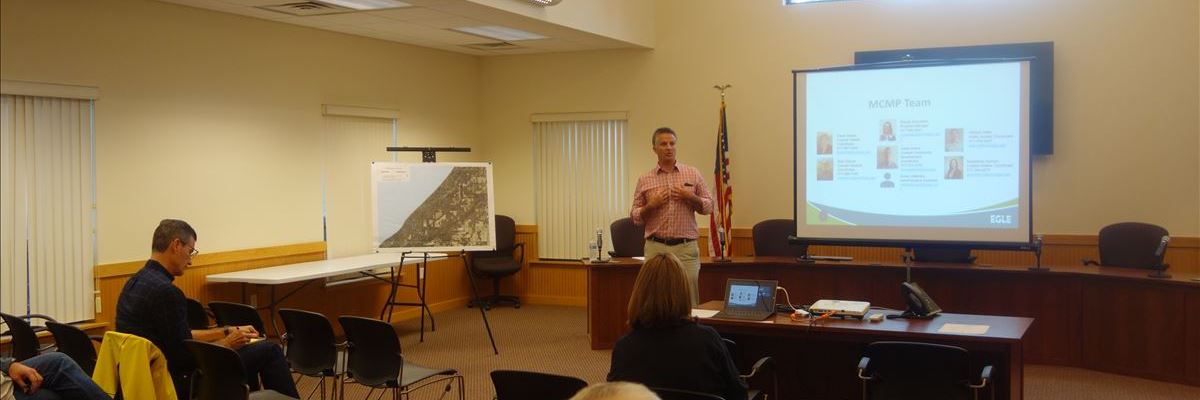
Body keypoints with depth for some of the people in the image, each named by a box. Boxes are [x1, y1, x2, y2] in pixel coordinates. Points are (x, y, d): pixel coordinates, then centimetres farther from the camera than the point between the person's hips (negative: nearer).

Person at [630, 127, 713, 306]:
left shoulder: (692, 174, 8)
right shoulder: (645, 180, 7)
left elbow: (708, 207, 9)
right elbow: (635, 217, 9)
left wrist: (691, 197, -8)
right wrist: (651, 205, -8)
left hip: (686, 247, 0)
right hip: (656, 248, 0)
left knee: (689, 298, 0)